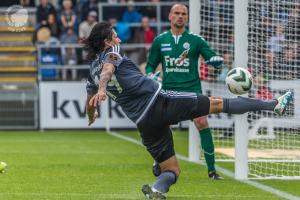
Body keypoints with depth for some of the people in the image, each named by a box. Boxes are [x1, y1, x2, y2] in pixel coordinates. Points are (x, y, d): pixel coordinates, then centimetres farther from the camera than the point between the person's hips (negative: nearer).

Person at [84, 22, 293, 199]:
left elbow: (90, 103, 32)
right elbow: (108, 67, -20)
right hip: (160, 100, -6)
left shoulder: (93, 71, 19)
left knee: (171, 170, 13)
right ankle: (274, 104, 1)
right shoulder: (112, 51, 3)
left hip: (144, 123, 6)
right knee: (217, 103, 2)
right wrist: (103, 88, -40)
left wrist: (91, 117, 55)